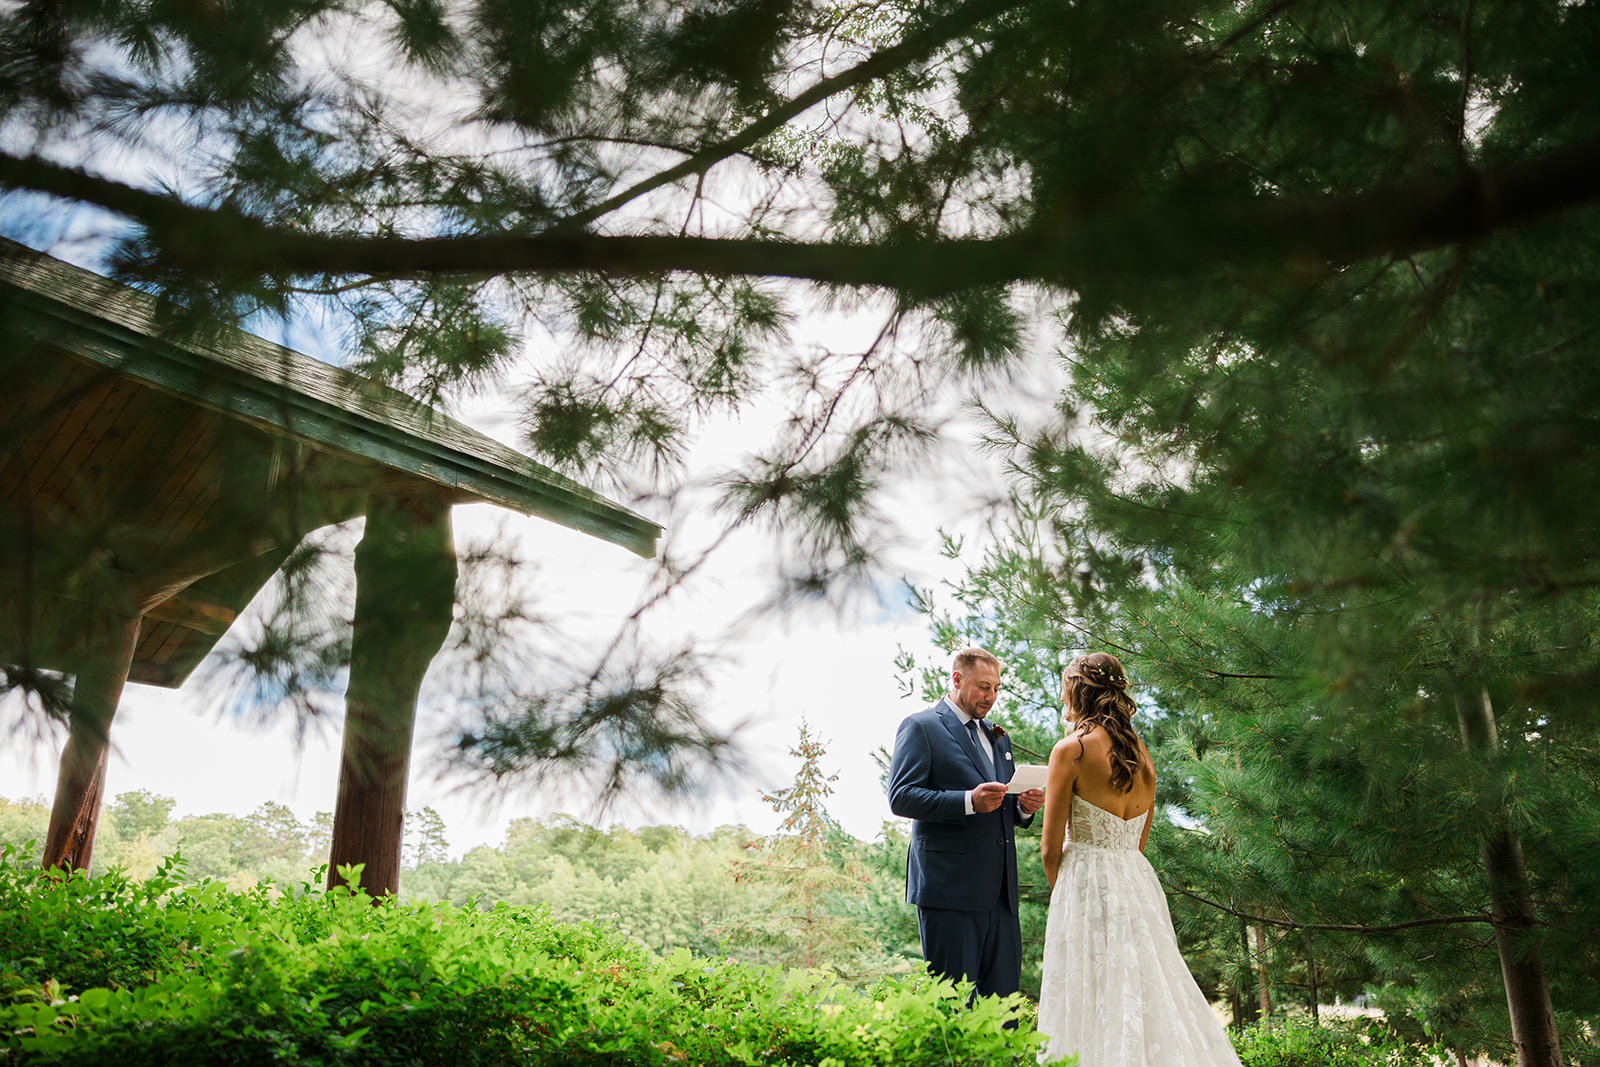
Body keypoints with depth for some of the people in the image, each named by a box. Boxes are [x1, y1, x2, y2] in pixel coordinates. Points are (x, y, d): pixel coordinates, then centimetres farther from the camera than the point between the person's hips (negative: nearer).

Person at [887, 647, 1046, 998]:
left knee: (1004, 993, 7)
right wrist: (969, 801, -23)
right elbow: (901, 797, -12)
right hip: (949, 888, -7)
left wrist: (1024, 807, 3)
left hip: (1000, 890, 7)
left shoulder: (997, 737, 23)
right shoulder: (920, 727, -1)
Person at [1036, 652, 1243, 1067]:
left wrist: (1062, 892, 9)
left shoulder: (1071, 750, -9)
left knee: (1092, 1001, -2)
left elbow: (1051, 848, -7)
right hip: (1139, 885, 7)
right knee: (1148, 996, 11)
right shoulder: (1141, 752, 11)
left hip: (1088, 884, -7)